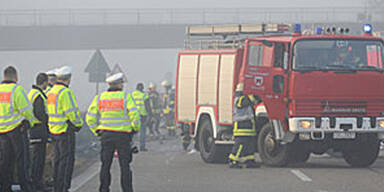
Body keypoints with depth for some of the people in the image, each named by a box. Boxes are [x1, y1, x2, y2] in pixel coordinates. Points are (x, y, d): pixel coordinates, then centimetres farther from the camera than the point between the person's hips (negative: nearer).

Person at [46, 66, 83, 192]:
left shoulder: (51, 92, 13)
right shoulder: (65, 92, -16)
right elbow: (72, 112, -19)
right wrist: (79, 124, -2)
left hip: (54, 130, 9)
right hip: (66, 130, -9)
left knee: (58, 160, 14)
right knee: (67, 161, -6)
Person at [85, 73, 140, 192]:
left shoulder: (99, 98, 4)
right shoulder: (125, 97, -7)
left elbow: (90, 118, 3)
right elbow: (135, 115, -14)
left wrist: (97, 132, 12)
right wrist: (136, 129, 3)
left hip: (106, 136, 3)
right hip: (123, 135, -3)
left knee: (105, 164, 10)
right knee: (124, 165, 2)